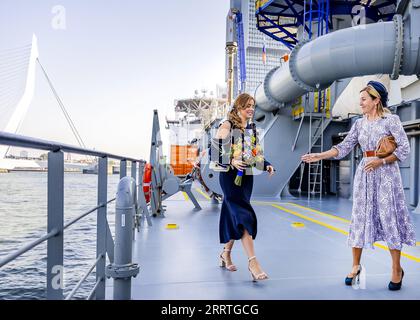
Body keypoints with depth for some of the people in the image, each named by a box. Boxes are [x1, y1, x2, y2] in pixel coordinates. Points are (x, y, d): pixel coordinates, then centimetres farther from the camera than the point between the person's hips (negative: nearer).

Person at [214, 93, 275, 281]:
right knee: (244, 215, -14)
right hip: (230, 175, -6)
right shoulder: (227, 126, -6)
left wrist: (267, 165, 1)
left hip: (247, 176, 6)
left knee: (234, 215, 12)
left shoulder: (253, 128, 14)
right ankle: (252, 262, -13)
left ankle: (226, 253, 28)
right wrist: (231, 161, -25)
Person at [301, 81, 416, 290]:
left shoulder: (391, 120, -3)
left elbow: (404, 149, -6)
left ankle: (397, 269, 14)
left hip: (386, 173, -4)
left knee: (389, 218, -1)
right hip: (364, 174, 4)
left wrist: (380, 161, -17)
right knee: (360, 218, 4)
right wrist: (319, 156, -3)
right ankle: (355, 266, 15)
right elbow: (344, 147, 6)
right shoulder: (359, 123, 10)